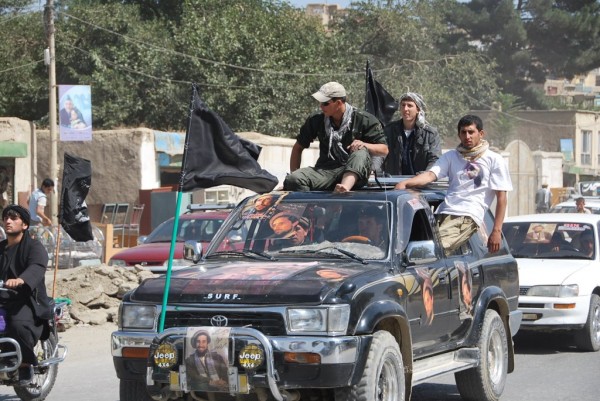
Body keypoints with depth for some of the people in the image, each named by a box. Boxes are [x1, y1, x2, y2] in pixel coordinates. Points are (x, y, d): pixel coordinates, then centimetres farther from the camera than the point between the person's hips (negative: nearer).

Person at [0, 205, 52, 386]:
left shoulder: (34, 247, 1)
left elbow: (37, 268, -20)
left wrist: (20, 280, -41)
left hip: (27, 301, -6)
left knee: (19, 324, -35)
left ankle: (27, 363, -14)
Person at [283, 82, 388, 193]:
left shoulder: (364, 120, 1)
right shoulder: (316, 120, 12)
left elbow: (384, 150, 1)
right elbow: (298, 147, 22)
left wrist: (364, 145, -19)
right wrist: (294, 174, 11)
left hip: (355, 172, -3)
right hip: (325, 170, 3)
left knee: (360, 154, -37)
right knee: (292, 179, -24)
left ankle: (345, 187, -60)